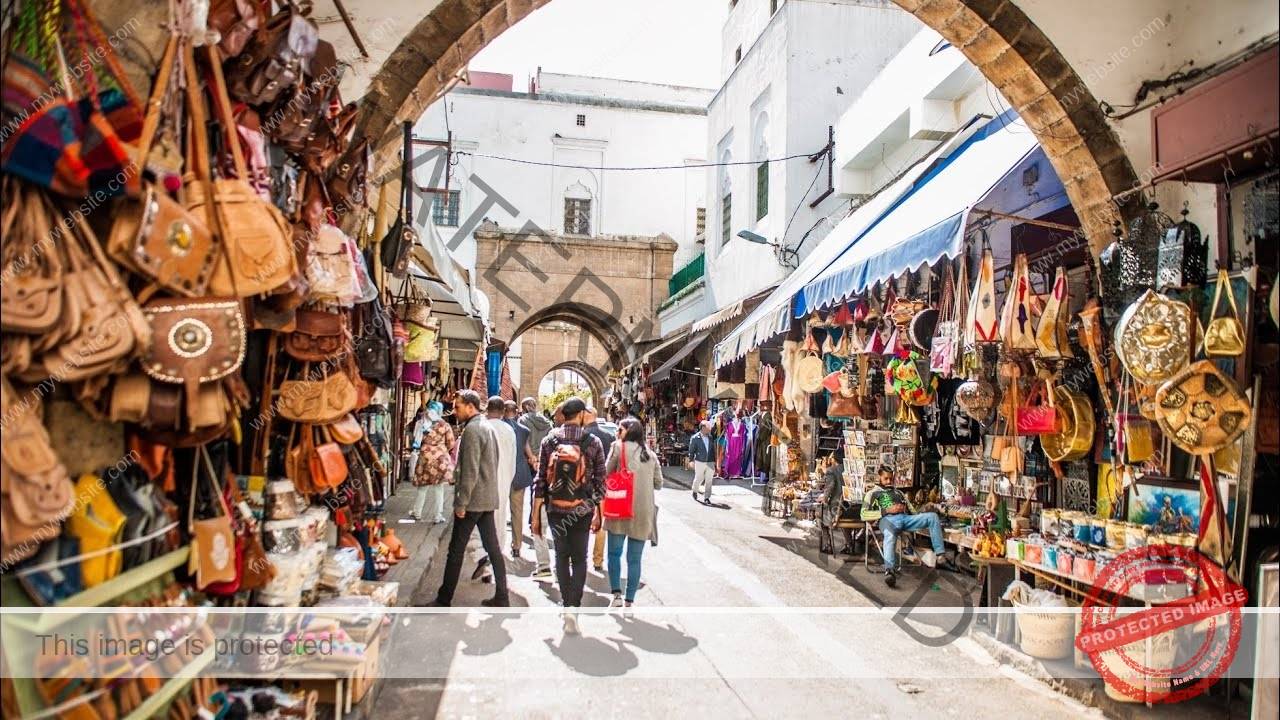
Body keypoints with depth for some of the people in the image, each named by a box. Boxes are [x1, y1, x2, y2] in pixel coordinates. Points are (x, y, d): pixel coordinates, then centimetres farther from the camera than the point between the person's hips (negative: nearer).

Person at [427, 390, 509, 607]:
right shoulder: (488, 426, 14)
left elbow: (470, 471, -20)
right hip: (488, 498, 9)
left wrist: (461, 502, -17)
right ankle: (501, 598, 13)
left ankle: (444, 600, 10)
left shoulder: (472, 429, -15)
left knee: (456, 550, 1)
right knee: (493, 547, 10)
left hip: (472, 500, -9)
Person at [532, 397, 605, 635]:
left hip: (555, 509, 1)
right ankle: (573, 607, -6)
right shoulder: (593, 443, -5)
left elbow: (540, 480, -3)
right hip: (582, 511, -1)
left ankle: (566, 604, 22)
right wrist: (597, 513, 10)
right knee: (579, 559, 9)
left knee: (561, 556, 18)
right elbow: (600, 481, -2)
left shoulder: (549, 440, -3)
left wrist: (536, 515, 2)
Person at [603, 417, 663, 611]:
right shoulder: (650, 454, 13)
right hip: (643, 512, 3)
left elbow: (606, 473, 0)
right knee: (634, 558, 8)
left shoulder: (619, 447, 0)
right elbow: (658, 484, 14)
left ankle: (617, 594, 2)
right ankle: (629, 601, 9)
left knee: (614, 552, 11)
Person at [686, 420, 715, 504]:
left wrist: (714, 461, 12)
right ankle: (695, 491, 36)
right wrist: (691, 460, -5)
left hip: (710, 462, 3)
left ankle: (706, 498, 8)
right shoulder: (695, 438, -5)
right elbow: (691, 450, -2)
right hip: (700, 462, -3)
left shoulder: (711, 437, 7)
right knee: (698, 478, 7)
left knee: (709, 481, 1)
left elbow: (713, 450, 13)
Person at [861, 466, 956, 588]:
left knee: (932, 516, -17)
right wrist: (887, 510, -4)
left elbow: (911, 510, 28)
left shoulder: (898, 493, 36)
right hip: (888, 519, -5)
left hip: (905, 518, 5)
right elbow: (864, 514, 4)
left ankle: (940, 556, -20)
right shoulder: (872, 493, 20)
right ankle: (889, 571, -58)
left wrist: (904, 508, 2)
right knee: (890, 534, -43)